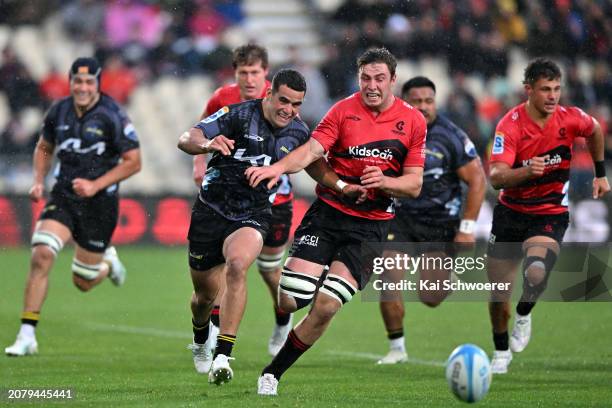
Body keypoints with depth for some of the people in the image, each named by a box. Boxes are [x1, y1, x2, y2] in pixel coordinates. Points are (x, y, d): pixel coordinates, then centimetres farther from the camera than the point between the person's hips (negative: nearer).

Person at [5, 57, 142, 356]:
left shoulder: (112, 116, -13)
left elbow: (133, 161, -9)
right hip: (63, 196, 3)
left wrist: (96, 185, -17)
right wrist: (39, 182, 2)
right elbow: (44, 147, 18)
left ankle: (108, 261, 42)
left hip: (99, 202, -3)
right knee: (42, 254, -21)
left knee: (83, 283, 4)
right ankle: (27, 336, -17)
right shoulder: (59, 111, 0)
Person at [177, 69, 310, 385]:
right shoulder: (238, 115, -12)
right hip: (211, 212, 0)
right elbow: (186, 139, -19)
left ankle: (222, 356, -33)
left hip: (253, 217, 0)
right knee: (205, 294, 10)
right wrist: (207, 143, -41)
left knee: (236, 266, -32)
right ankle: (200, 341, 48)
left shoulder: (299, 134, -1)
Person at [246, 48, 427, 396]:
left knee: (326, 307, -12)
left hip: (371, 226, 0)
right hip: (327, 213, 0)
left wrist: (383, 181, -17)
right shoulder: (344, 110, -1)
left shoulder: (413, 121, 2)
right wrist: (279, 167, -31)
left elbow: (414, 185, 3)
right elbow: (312, 151, -12)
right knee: (289, 301, -12)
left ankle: (273, 372, 5)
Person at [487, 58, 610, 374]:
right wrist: (526, 172, -47)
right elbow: (495, 177, -30)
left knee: (536, 273, -29)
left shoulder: (570, 119, -11)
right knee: (498, 289, 7)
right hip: (510, 213, 0)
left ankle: (524, 313, 5)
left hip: (550, 215, 0)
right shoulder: (511, 125, -19)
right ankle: (501, 352, 33)